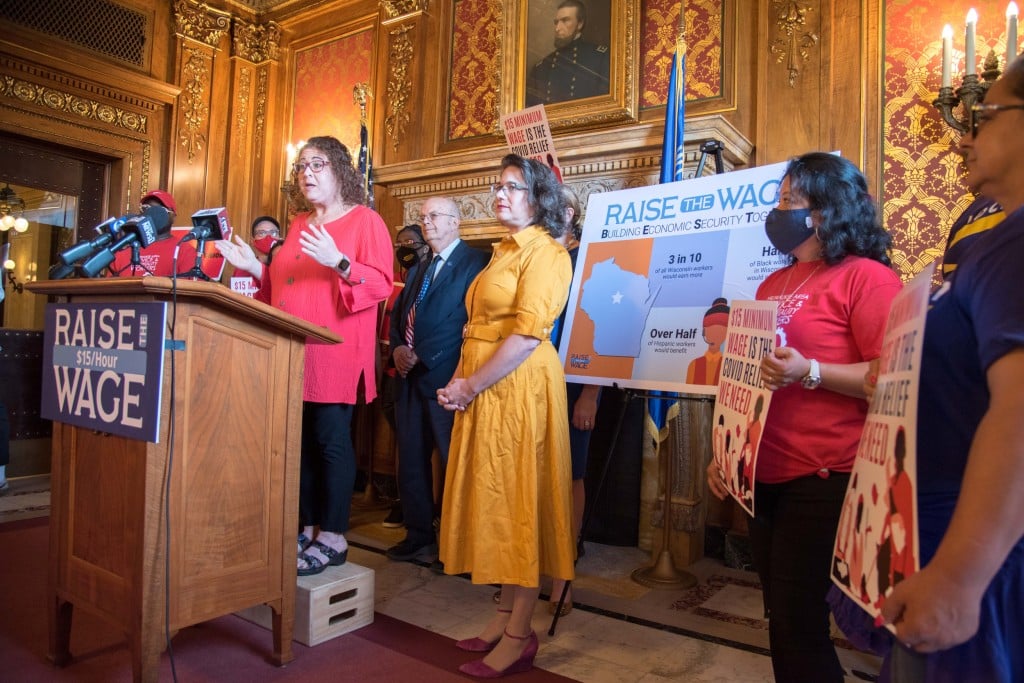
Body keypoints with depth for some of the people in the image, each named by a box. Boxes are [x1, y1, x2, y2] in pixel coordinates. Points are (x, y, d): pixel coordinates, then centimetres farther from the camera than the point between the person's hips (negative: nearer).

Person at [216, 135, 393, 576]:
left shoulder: (365, 220, 1)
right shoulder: (299, 224, 22)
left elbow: (380, 284, -10)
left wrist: (339, 263, -23)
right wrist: (255, 268, 13)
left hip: (334, 352, -7)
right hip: (293, 353, 7)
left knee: (331, 440, -4)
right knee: (302, 441, 9)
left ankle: (333, 538, 6)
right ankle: (308, 529, 20)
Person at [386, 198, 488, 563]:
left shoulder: (474, 262, -5)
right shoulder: (418, 268, 21)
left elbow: (471, 321, -15)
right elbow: (398, 315, 18)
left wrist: (423, 356, -15)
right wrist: (398, 348, -2)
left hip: (445, 376, -8)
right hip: (411, 377, 8)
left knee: (452, 461, 1)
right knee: (411, 459, 12)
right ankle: (418, 534, 24)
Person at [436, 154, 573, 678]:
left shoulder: (545, 252, -8)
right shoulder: (503, 251, 18)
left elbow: (528, 333, -18)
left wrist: (471, 385, -15)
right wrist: (460, 381, 5)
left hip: (518, 386, -9)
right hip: (481, 388, 9)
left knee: (518, 501, -2)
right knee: (493, 498, 12)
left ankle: (519, 636, 11)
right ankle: (504, 615, 25)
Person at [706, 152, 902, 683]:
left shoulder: (866, 276, -7)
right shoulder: (774, 284, 15)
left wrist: (810, 372, -27)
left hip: (824, 479, -7)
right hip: (765, 477, 8)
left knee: (797, 628, 0)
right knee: (784, 621, 17)